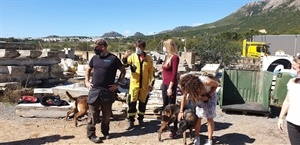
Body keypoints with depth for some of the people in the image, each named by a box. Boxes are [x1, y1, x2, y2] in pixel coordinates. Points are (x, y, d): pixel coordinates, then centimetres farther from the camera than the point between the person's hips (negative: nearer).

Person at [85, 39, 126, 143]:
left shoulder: (113, 58, -5)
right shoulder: (94, 58, 7)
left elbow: (123, 71, 2)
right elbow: (88, 69, 21)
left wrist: (117, 83, -4)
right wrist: (87, 81, 9)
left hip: (108, 91, -2)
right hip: (94, 90, 2)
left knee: (107, 113, 12)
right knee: (93, 113, 4)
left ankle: (105, 132, 30)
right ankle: (91, 134, 15)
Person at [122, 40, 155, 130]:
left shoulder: (148, 58, 2)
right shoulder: (132, 56, -1)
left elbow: (151, 72, 6)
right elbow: (124, 65, -15)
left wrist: (151, 83, 2)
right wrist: (124, 58, -35)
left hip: (144, 85, 1)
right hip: (134, 84, -1)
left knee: (143, 102, 12)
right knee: (132, 102, -1)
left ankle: (140, 119, 28)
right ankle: (130, 121, 9)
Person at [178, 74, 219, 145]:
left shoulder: (207, 82, -40)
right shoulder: (188, 85, -28)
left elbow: (216, 84, -18)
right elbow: (184, 96, -12)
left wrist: (208, 96, -27)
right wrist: (181, 111, -10)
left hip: (210, 95, -3)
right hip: (199, 96, 3)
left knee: (209, 118, -5)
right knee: (198, 117, -2)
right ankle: (197, 137, 15)